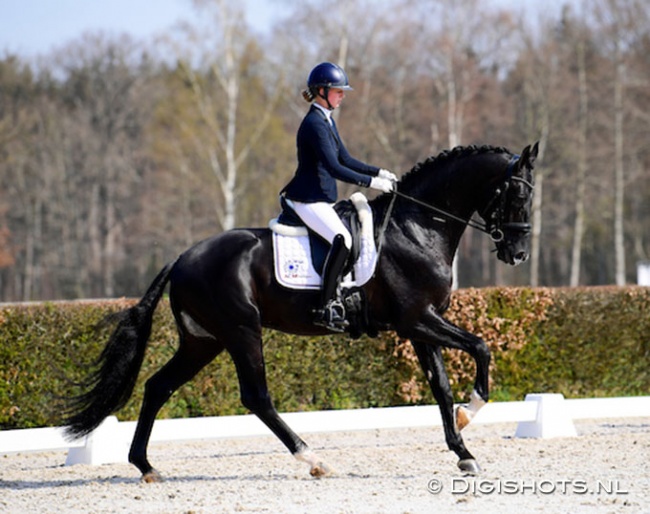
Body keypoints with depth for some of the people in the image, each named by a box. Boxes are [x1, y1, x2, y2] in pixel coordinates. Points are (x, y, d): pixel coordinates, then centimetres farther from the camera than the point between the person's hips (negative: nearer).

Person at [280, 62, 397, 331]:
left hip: (323, 199, 11)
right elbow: (334, 168, -23)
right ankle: (327, 307, -31)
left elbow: (345, 160, 20)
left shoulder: (327, 121, 15)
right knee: (342, 239, -30)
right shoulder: (314, 124, -17)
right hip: (308, 199, -11)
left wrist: (380, 173, 10)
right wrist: (372, 182, -21)